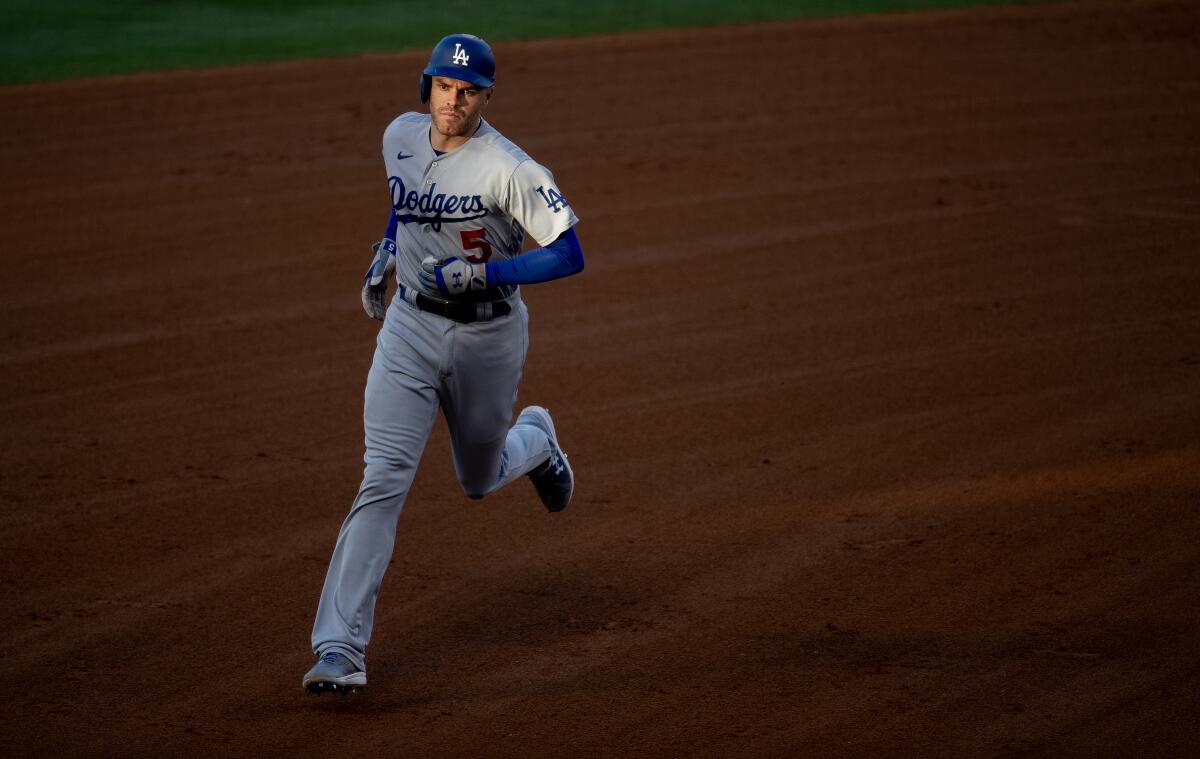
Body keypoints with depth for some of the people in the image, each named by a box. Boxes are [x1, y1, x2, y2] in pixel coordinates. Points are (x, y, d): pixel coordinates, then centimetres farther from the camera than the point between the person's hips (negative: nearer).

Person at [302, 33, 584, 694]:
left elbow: (569, 254, -21)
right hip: (411, 324, 3)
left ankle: (534, 441, 57)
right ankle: (340, 650, -18)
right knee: (384, 478, -13)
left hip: (489, 335, -2)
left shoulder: (507, 168, -21)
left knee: (479, 481, 18)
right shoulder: (401, 135, -3)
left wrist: (483, 274, -28)